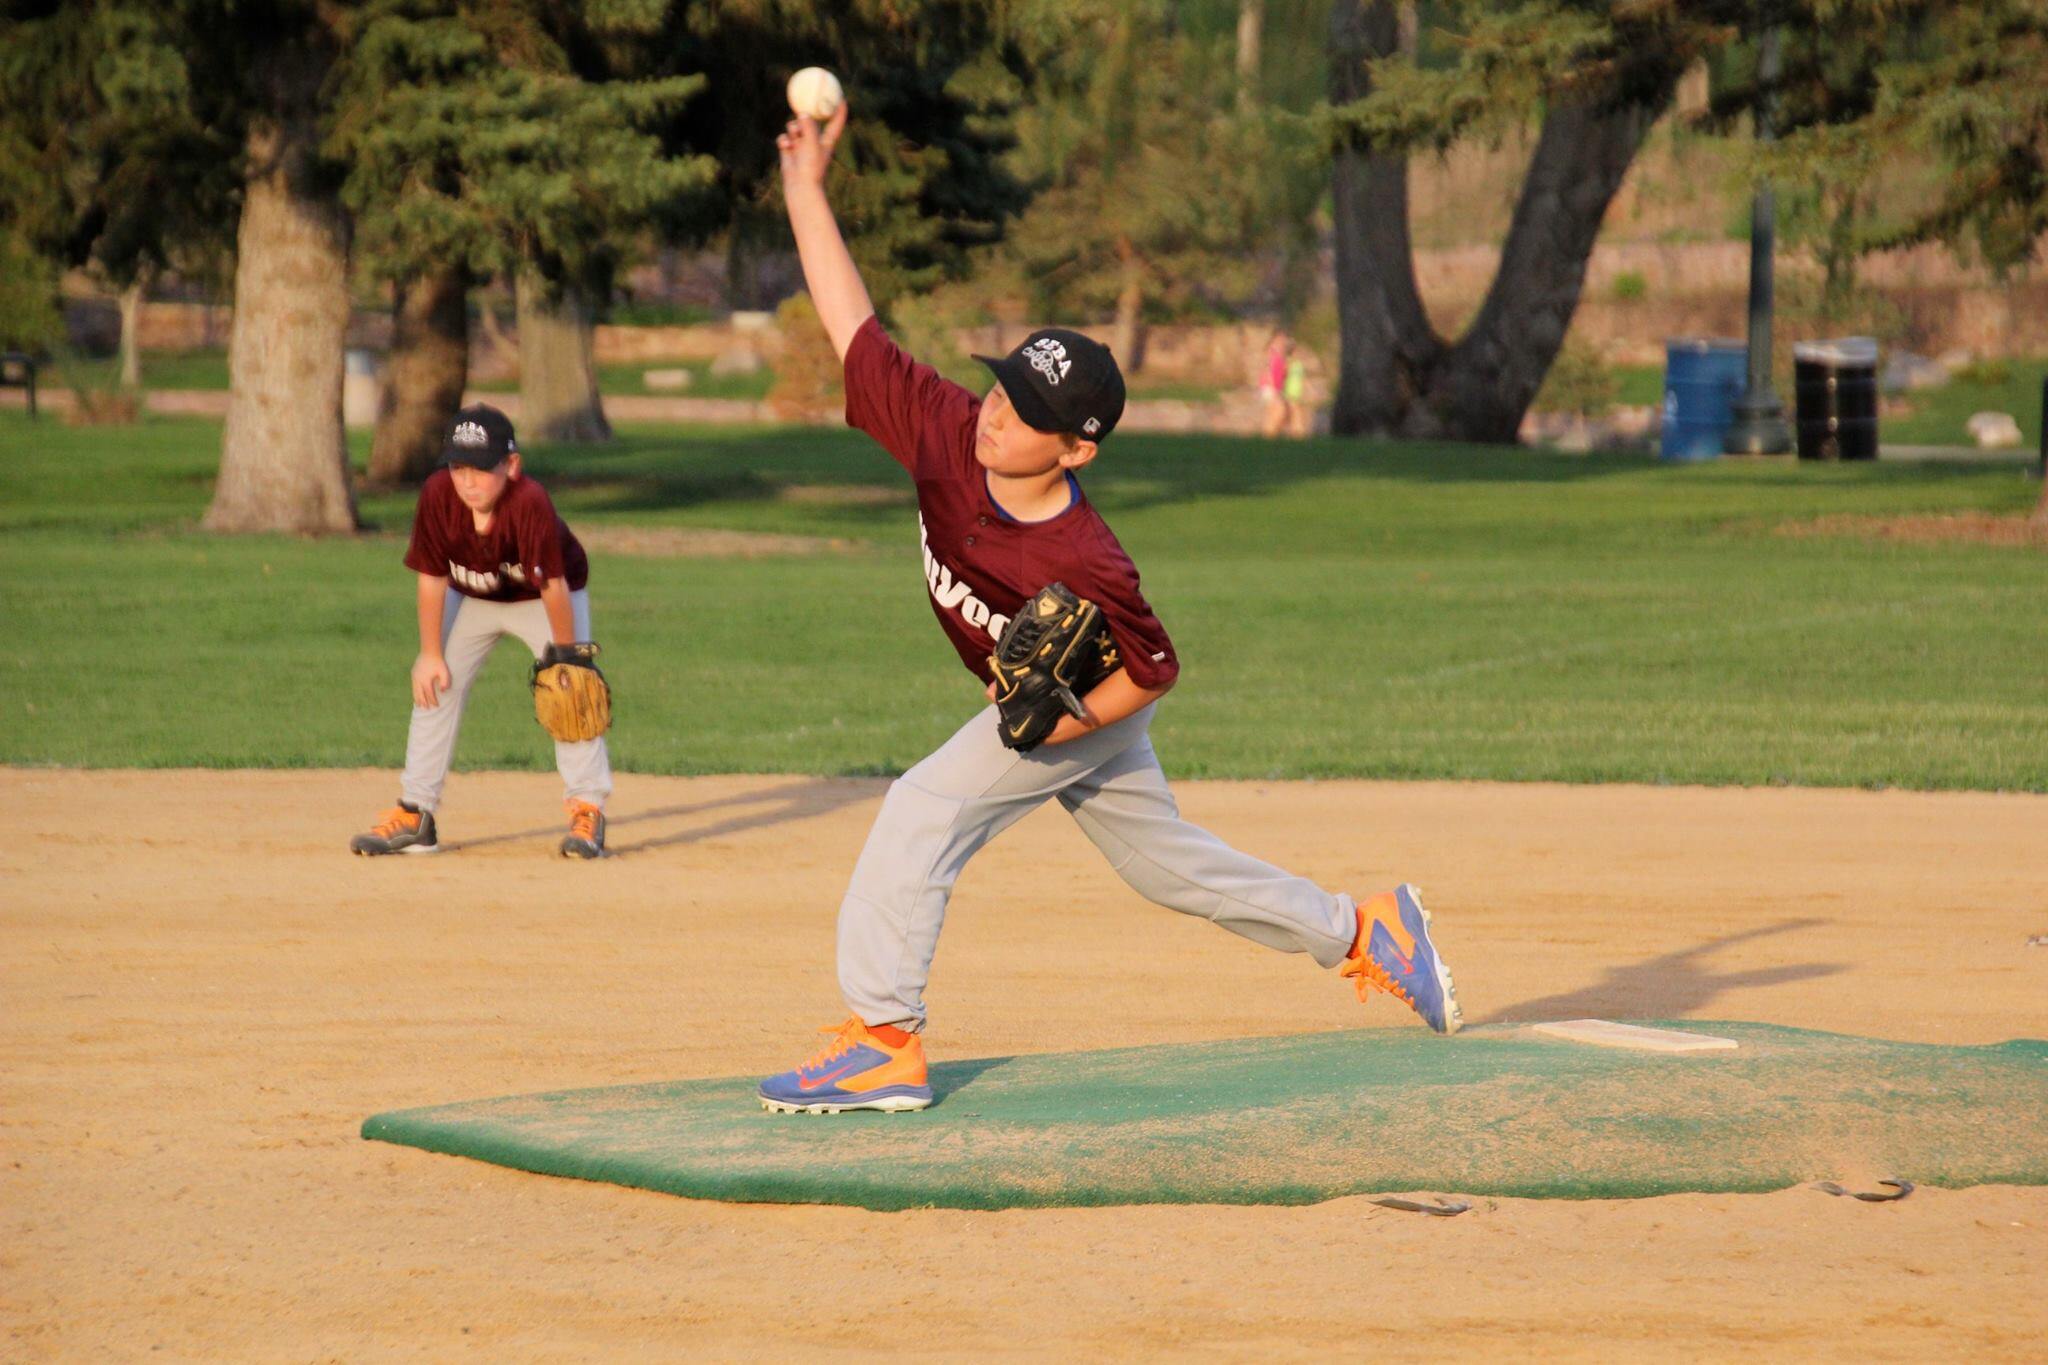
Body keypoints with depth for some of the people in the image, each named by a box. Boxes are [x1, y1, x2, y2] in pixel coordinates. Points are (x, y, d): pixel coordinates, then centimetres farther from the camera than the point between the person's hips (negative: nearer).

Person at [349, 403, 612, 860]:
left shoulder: (529, 503, -38)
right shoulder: (438, 495, -28)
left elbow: (554, 586, -32)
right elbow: (432, 577, -17)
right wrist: (431, 654, -13)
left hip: (542, 600, -4)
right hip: (471, 599, 4)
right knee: (434, 686, -2)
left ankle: (587, 812, -11)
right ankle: (414, 816, 4)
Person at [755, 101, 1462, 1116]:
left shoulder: (1084, 566, -36)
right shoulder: (945, 434, -24)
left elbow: (1152, 671, -21)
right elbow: (852, 327, -19)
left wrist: (1063, 719, -32)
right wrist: (806, 186, -25)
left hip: (1090, 709, -7)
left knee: (924, 810, -20)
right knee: (1166, 863, 21)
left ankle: (884, 1041, -18)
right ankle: (1362, 931, 37)